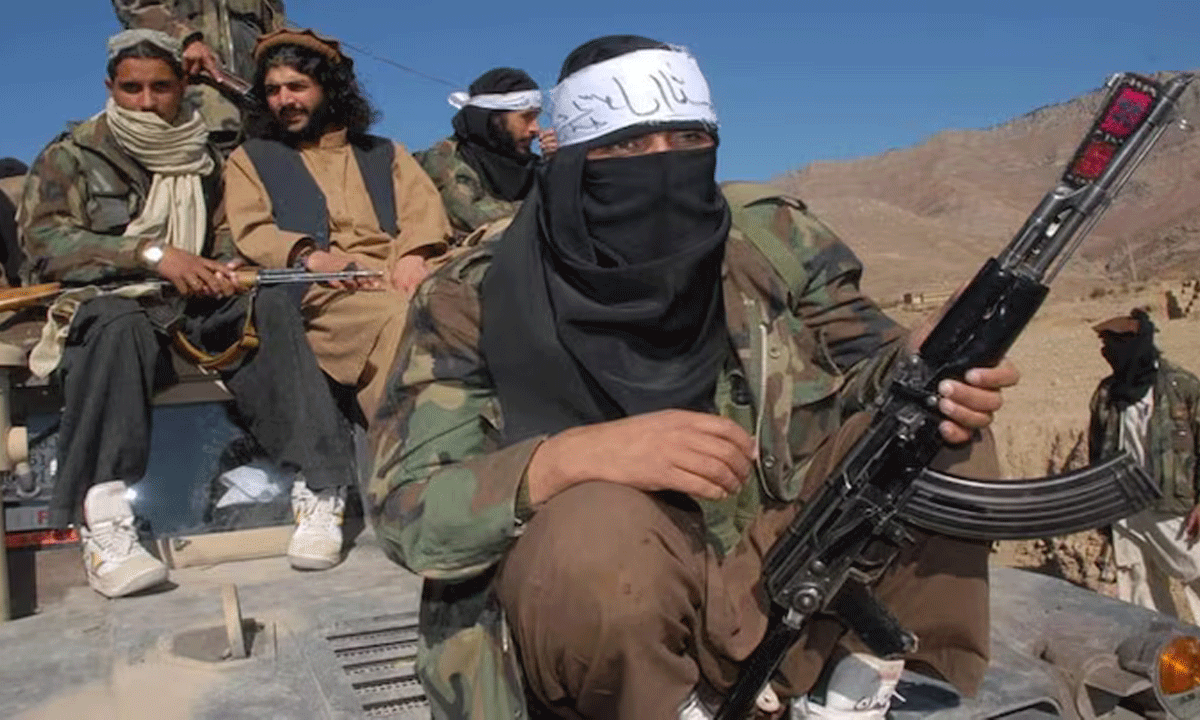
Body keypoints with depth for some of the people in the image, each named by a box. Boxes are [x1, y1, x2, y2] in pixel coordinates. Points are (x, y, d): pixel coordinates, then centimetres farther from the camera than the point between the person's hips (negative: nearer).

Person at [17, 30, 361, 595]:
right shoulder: (70, 157, 9)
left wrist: (226, 267, -7)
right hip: (102, 302, -3)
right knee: (121, 324, -39)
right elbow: (44, 238, -6)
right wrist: (151, 254, -18)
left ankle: (316, 491, -33)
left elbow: (226, 236, 19)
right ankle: (101, 526, -43)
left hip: (194, 307, 3)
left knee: (269, 307, -27)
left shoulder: (204, 160, 21)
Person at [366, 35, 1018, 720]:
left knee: (939, 433, -12)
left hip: (776, 586, 4)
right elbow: (402, 508, -16)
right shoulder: (475, 301, -11)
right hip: (595, 601, -3)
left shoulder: (774, 242, -2)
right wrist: (571, 457, -34)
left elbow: (870, 360, 5)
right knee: (595, 525, -36)